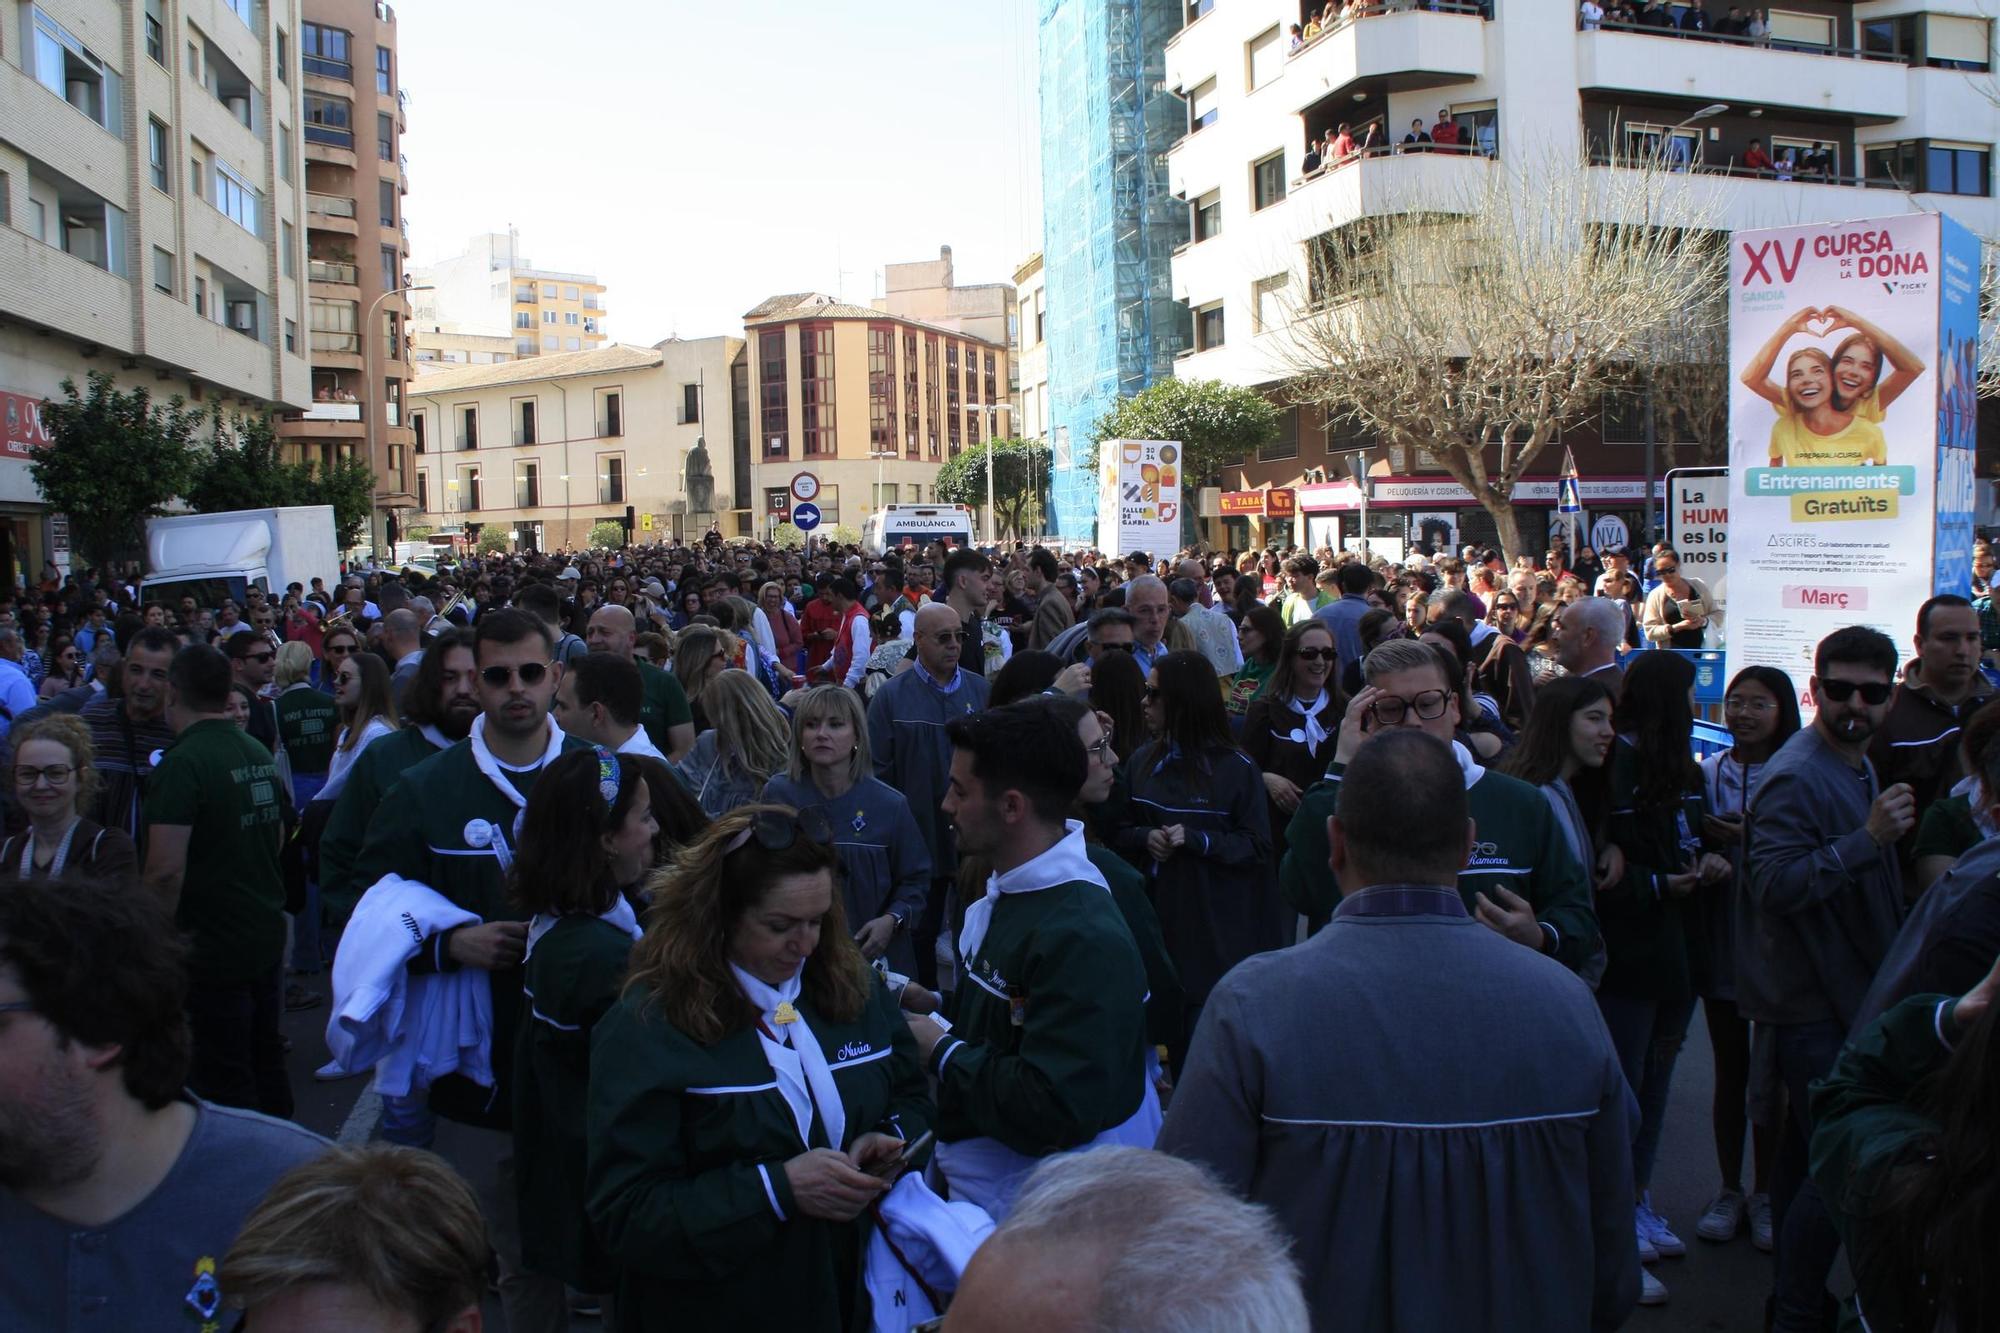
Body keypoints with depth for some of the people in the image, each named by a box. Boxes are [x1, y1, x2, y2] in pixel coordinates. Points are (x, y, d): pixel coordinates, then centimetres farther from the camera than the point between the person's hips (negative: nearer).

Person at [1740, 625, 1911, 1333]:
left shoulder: (1859, 767, 14)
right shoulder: (1796, 777, -19)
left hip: (1843, 994, 10)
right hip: (1812, 1002, -10)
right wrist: (1869, 838, -33)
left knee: (1809, 1150, 17)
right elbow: (1776, 884, -28)